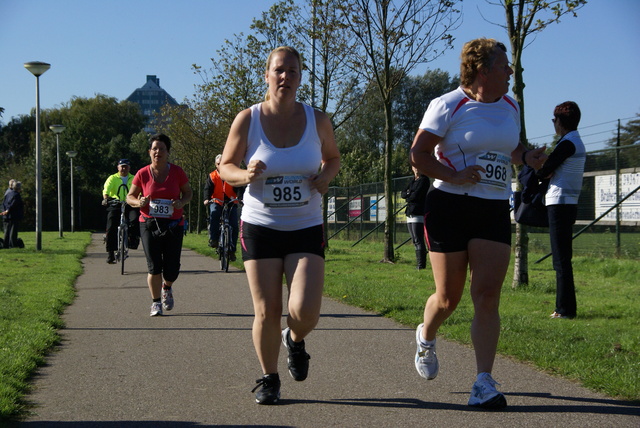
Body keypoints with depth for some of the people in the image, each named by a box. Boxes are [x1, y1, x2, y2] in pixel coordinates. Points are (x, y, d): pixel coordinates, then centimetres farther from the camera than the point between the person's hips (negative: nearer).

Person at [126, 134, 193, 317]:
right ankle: (155, 302, 15)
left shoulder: (177, 172, -1)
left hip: (174, 226, 1)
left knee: (172, 270, 0)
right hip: (149, 225, -1)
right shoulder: (142, 174, -2)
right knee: (154, 268, -6)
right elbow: (130, 196, 7)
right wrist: (139, 202, -15)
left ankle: (167, 288, 36)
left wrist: (182, 202, -11)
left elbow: (188, 192, 11)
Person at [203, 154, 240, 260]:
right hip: (217, 202, 0)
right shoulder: (212, 176, 4)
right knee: (213, 213, -34)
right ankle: (213, 239, -31)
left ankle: (232, 250, -2)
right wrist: (206, 199, -24)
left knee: (234, 225, -11)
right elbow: (208, 189, -4)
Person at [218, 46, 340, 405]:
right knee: (267, 312, 0)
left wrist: (326, 176, -6)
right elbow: (227, 166, 4)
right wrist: (246, 175, -18)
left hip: (306, 229, 1)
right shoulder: (247, 120, -5)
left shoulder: (318, 120, -1)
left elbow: (333, 158, 16)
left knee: (305, 312, -13)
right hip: (260, 227, 0)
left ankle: (295, 340, 25)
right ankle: (269, 378, 23)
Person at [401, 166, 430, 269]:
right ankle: (419, 263, 10)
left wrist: (408, 197, 5)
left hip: (419, 214, -8)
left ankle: (421, 264, -13)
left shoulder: (424, 180, -4)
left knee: (419, 241, -12)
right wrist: (409, 193, -7)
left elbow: (416, 195, -13)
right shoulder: (412, 181, 21)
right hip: (410, 214, 9)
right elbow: (403, 194, 12)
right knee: (415, 241, 8)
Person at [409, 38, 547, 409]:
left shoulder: (510, 107, 11)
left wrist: (527, 157, 3)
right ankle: (426, 337, 40)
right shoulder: (448, 106, -7)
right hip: (451, 207, -4)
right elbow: (418, 153, -8)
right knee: (449, 297, 6)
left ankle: (484, 383, -9)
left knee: (487, 296, -8)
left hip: (495, 211, 4)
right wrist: (452, 176, -21)